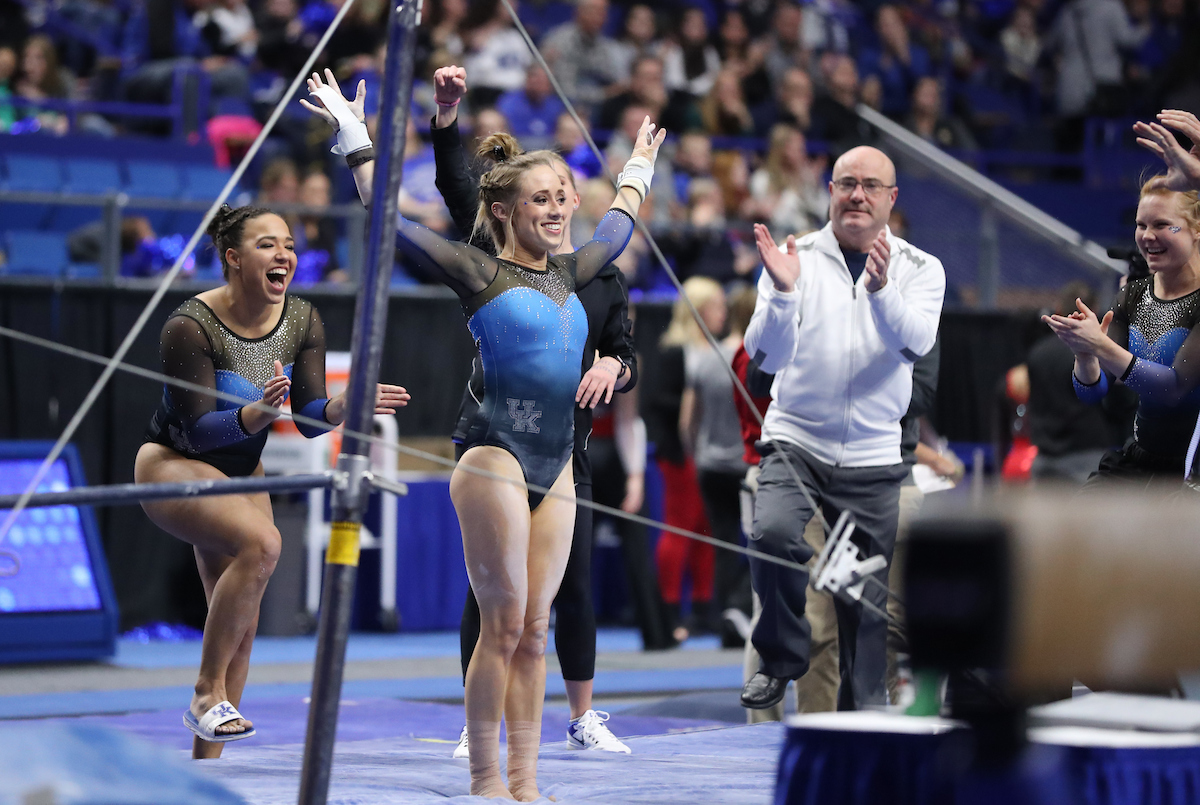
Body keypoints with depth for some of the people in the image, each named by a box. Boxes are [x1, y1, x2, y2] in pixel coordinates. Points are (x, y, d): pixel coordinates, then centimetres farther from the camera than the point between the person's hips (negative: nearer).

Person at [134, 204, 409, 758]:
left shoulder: (303, 321, -8)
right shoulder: (191, 326, -25)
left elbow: (309, 419, -7)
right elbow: (195, 431, -26)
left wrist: (343, 406, -28)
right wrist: (258, 413, -42)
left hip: (241, 473, 7)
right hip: (173, 467, -7)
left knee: (241, 633, 7)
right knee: (261, 542, -34)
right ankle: (208, 694, -22)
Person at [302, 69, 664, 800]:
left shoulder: (567, 274, 15)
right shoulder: (479, 273, -2)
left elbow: (619, 225, 35)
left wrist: (640, 166, 46)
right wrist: (356, 138, -3)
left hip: (556, 468, 6)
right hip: (496, 460, -6)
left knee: (534, 631, 6)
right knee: (503, 625, -6)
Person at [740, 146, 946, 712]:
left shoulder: (920, 269, 2)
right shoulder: (796, 257, -1)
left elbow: (916, 342, -17)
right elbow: (767, 356, -10)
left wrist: (880, 289, -36)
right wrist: (782, 292, -28)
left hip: (872, 457, 1)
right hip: (795, 442, -1)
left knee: (867, 597, 5)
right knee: (774, 532, -28)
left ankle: (863, 710, 22)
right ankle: (781, 658, -6)